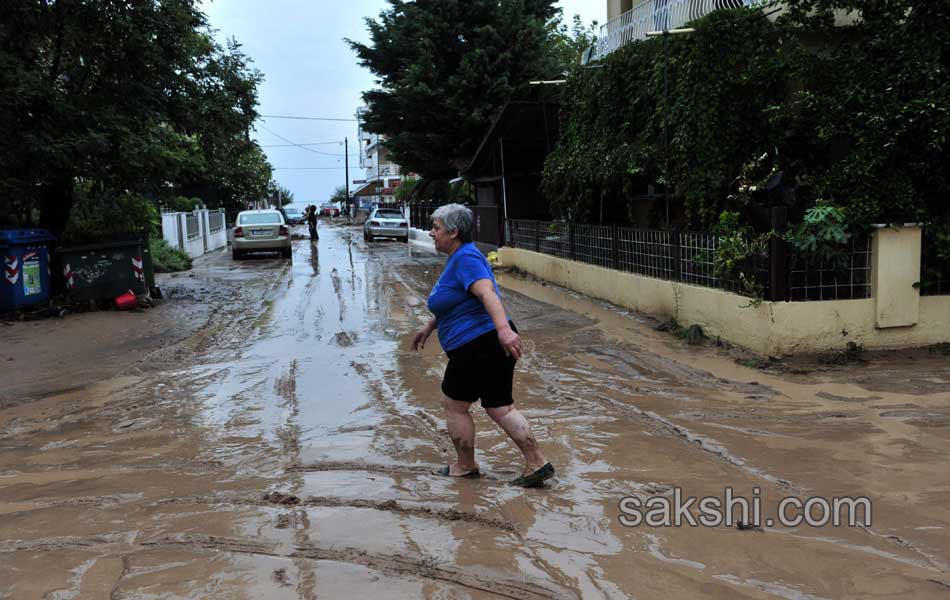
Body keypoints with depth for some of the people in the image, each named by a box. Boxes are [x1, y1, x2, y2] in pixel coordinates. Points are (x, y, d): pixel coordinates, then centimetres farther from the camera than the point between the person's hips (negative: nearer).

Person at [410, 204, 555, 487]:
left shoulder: (466, 258, -16)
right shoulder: (459, 257, 17)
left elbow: (488, 293, -32)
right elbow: (454, 301, 30)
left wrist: (503, 329, -44)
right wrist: (429, 327, 34)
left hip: (478, 347, -10)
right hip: (495, 345, 10)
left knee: (454, 405, 7)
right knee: (500, 408, 12)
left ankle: (465, 466, 22)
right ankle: (537, 464, 12)